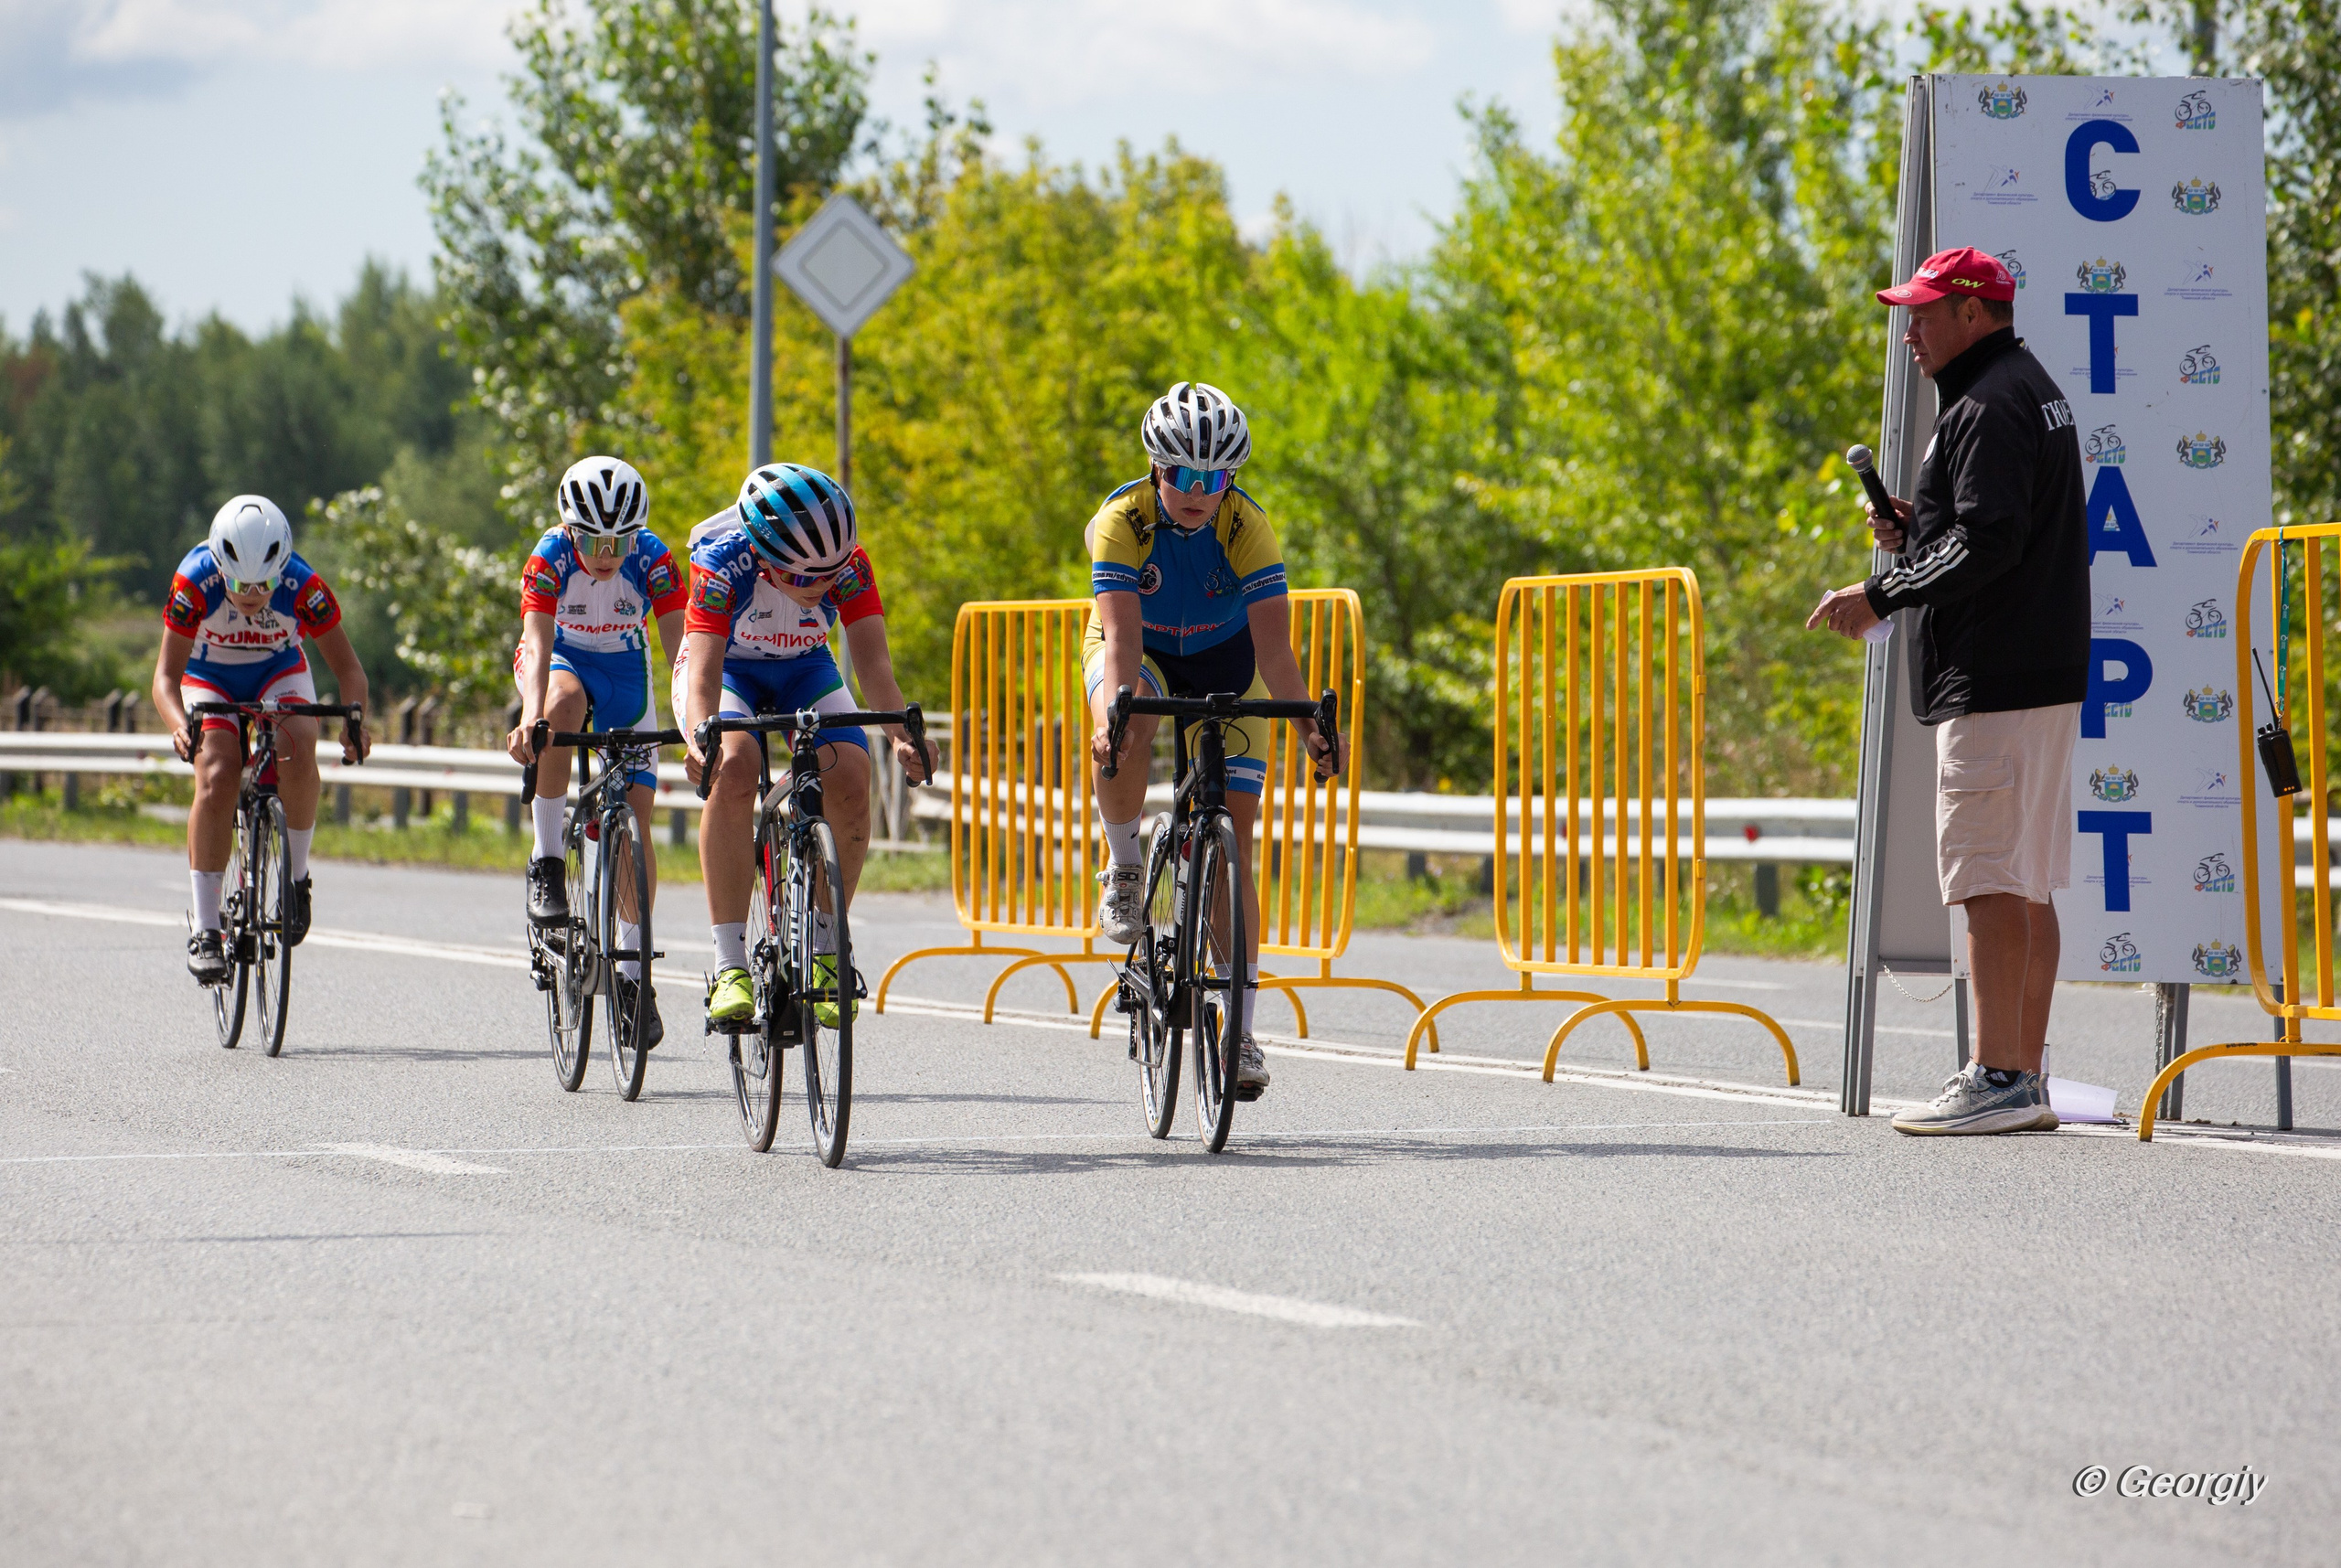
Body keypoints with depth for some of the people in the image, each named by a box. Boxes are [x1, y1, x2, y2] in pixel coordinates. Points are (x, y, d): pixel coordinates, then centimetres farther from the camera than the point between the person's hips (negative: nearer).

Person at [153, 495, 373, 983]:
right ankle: (205, 929, -23)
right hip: (209, 679, -1)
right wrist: (180, 726, -51)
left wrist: (354, 720, -43)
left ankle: (297, 875, -10)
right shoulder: (195, 584, -31)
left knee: (297, 751, -32)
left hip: (279, 673, 1)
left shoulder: (303, 587, -30)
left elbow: (348, 668, -23)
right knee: (216, 779, -26)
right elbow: (166, 675, -31)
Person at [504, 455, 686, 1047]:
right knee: (564, 700, -39)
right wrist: (530, 719, -56)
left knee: (636, 812, -7)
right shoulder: (551, 556, -29)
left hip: (625, 670, 1)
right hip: (562, 659, -1)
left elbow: (679, 648, -31)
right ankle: (546, 861, -26)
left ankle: (633, 971, 5)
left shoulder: (652, 558, -26)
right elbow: (537, 645, -39)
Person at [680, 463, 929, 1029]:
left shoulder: (849, 563, -27)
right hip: (727, 669, -3)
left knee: (850, 782, -23)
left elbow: (872, 659, -32)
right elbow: (703, 671, -42)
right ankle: (729, 964, -29)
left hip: (804, 669, 3)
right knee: (732, 772, -32)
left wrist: (900, 733, -50)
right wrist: (701, 737, -62)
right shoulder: (722, 563, -34)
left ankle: (823, 954, -6)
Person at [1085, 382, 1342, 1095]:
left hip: (1223, 662, 0)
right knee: (1121, 743, -37)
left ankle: (1241, 1028, -4)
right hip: (1139, 653, 0)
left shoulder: (1248, 526, -27)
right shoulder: (1123, 521, -29)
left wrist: (1308, 726, -48)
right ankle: (1123, 869, -8)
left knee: (1231, 841, -9)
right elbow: (1122, 635, -38)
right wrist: (1114, 713, -56)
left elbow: (1273, 646, -33)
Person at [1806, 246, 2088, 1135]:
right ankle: (2026, 1082, 13)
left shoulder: (1988, 408, -12)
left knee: (1989, 880, -12)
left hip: (1993, 684, -11)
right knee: (2026, 887, 11)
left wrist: (1882, 596, -16)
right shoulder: (2034, 390, 21)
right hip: (2047, 677, 11)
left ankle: (1996, 1082, -15)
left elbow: (1988, 544, -22)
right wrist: (1916, 534, 13)